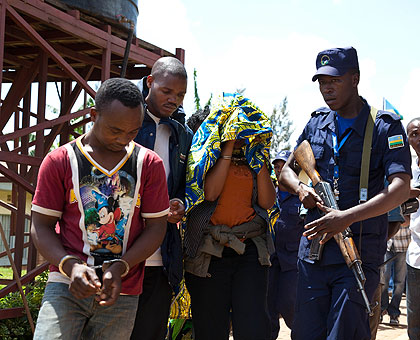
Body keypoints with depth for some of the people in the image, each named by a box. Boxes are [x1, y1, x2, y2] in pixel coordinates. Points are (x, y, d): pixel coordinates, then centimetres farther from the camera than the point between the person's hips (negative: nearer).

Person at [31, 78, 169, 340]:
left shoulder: (150, 164, 5)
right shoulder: (60, 161, 2)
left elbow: (156, 226, 4)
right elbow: (41, 226, 2)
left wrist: (120, 268, -10)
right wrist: (70, 266, -15)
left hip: (121, 293, 2)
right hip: (67, 287, -1)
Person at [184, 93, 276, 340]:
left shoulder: (254, 158, 14)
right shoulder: (204, 153, 4)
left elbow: (267, 201, 3)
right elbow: (210, 191, -12)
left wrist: (257, 155, 1)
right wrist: (228, 147, -7)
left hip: (250, 250, 2)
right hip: (209, 252, -2)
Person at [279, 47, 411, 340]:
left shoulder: (385, 127, -4)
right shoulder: (317, 123, 12)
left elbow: (401, 189, -16)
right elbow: (286, 170, 23)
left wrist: (347, 217, -26)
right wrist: (300, 188, -2)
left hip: (359, 253, -5)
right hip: (313, 251, 5)